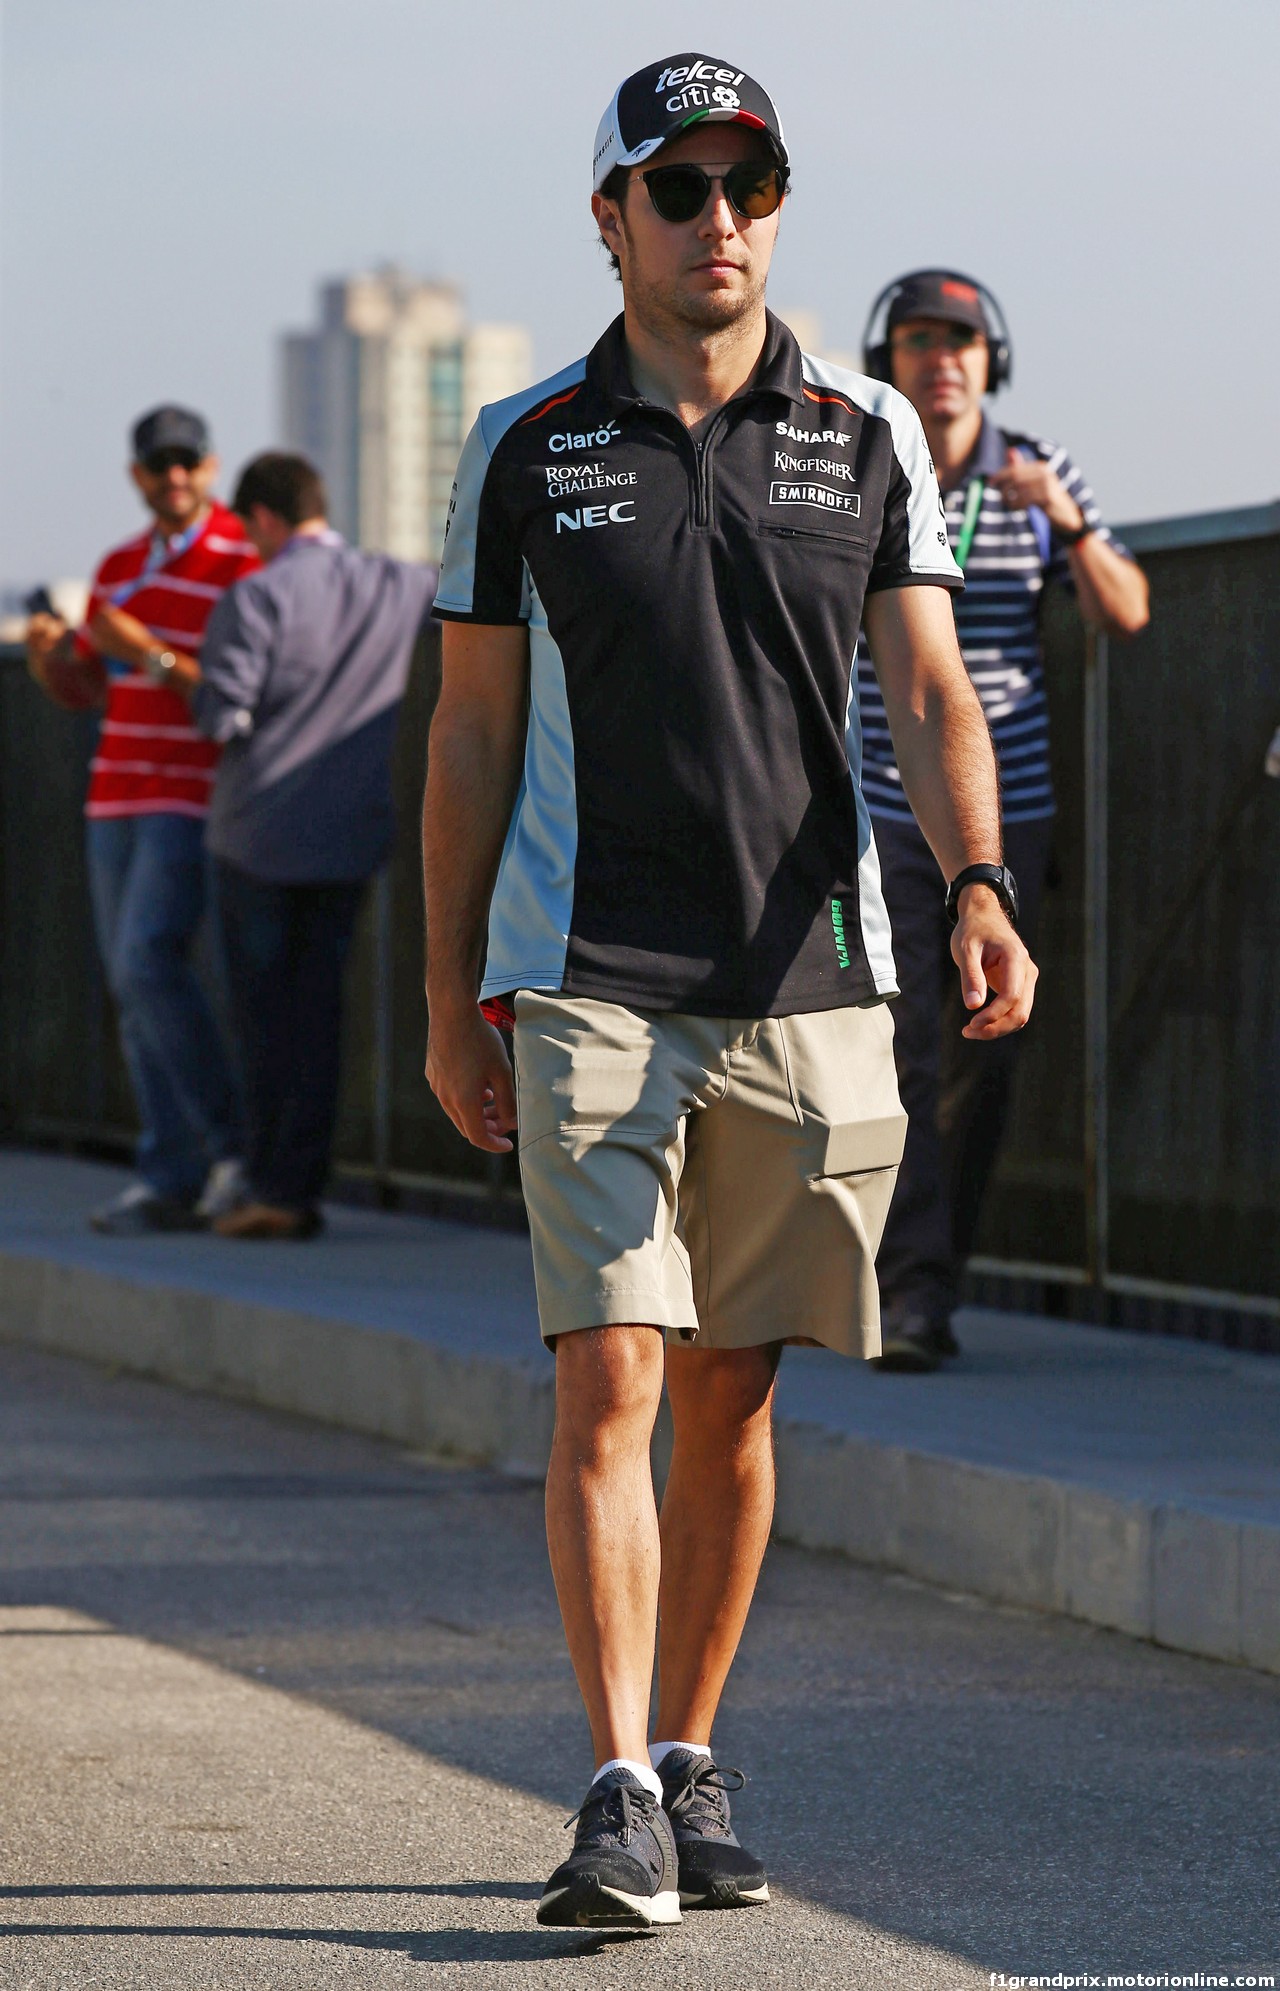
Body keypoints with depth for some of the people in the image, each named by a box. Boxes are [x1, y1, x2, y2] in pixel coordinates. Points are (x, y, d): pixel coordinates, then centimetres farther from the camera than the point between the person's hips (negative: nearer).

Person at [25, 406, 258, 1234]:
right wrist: (49, 648, -4)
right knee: (136, 986, 3)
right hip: (120, 796, 7)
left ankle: (238, 1142, -8)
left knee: (150, 964, -19)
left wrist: (152, 659, -24)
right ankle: (174, 1181, 4)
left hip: (198, 800, -7)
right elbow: (79, 687, 18)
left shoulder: (244, 564, -10)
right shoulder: (122, 566, 14)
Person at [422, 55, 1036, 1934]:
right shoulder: (527, 449, 3)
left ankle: (692, 1768, 21)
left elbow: (930, 690, 1)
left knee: (733, 1396, 8)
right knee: (611, 1375, -13)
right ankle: (619, 1800, -14)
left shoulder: (869, 435, 6)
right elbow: (473, 733, 7)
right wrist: (451, 997, 5)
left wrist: (979, 891, -17)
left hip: (809, 983, 2)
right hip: (592, 985, -2)